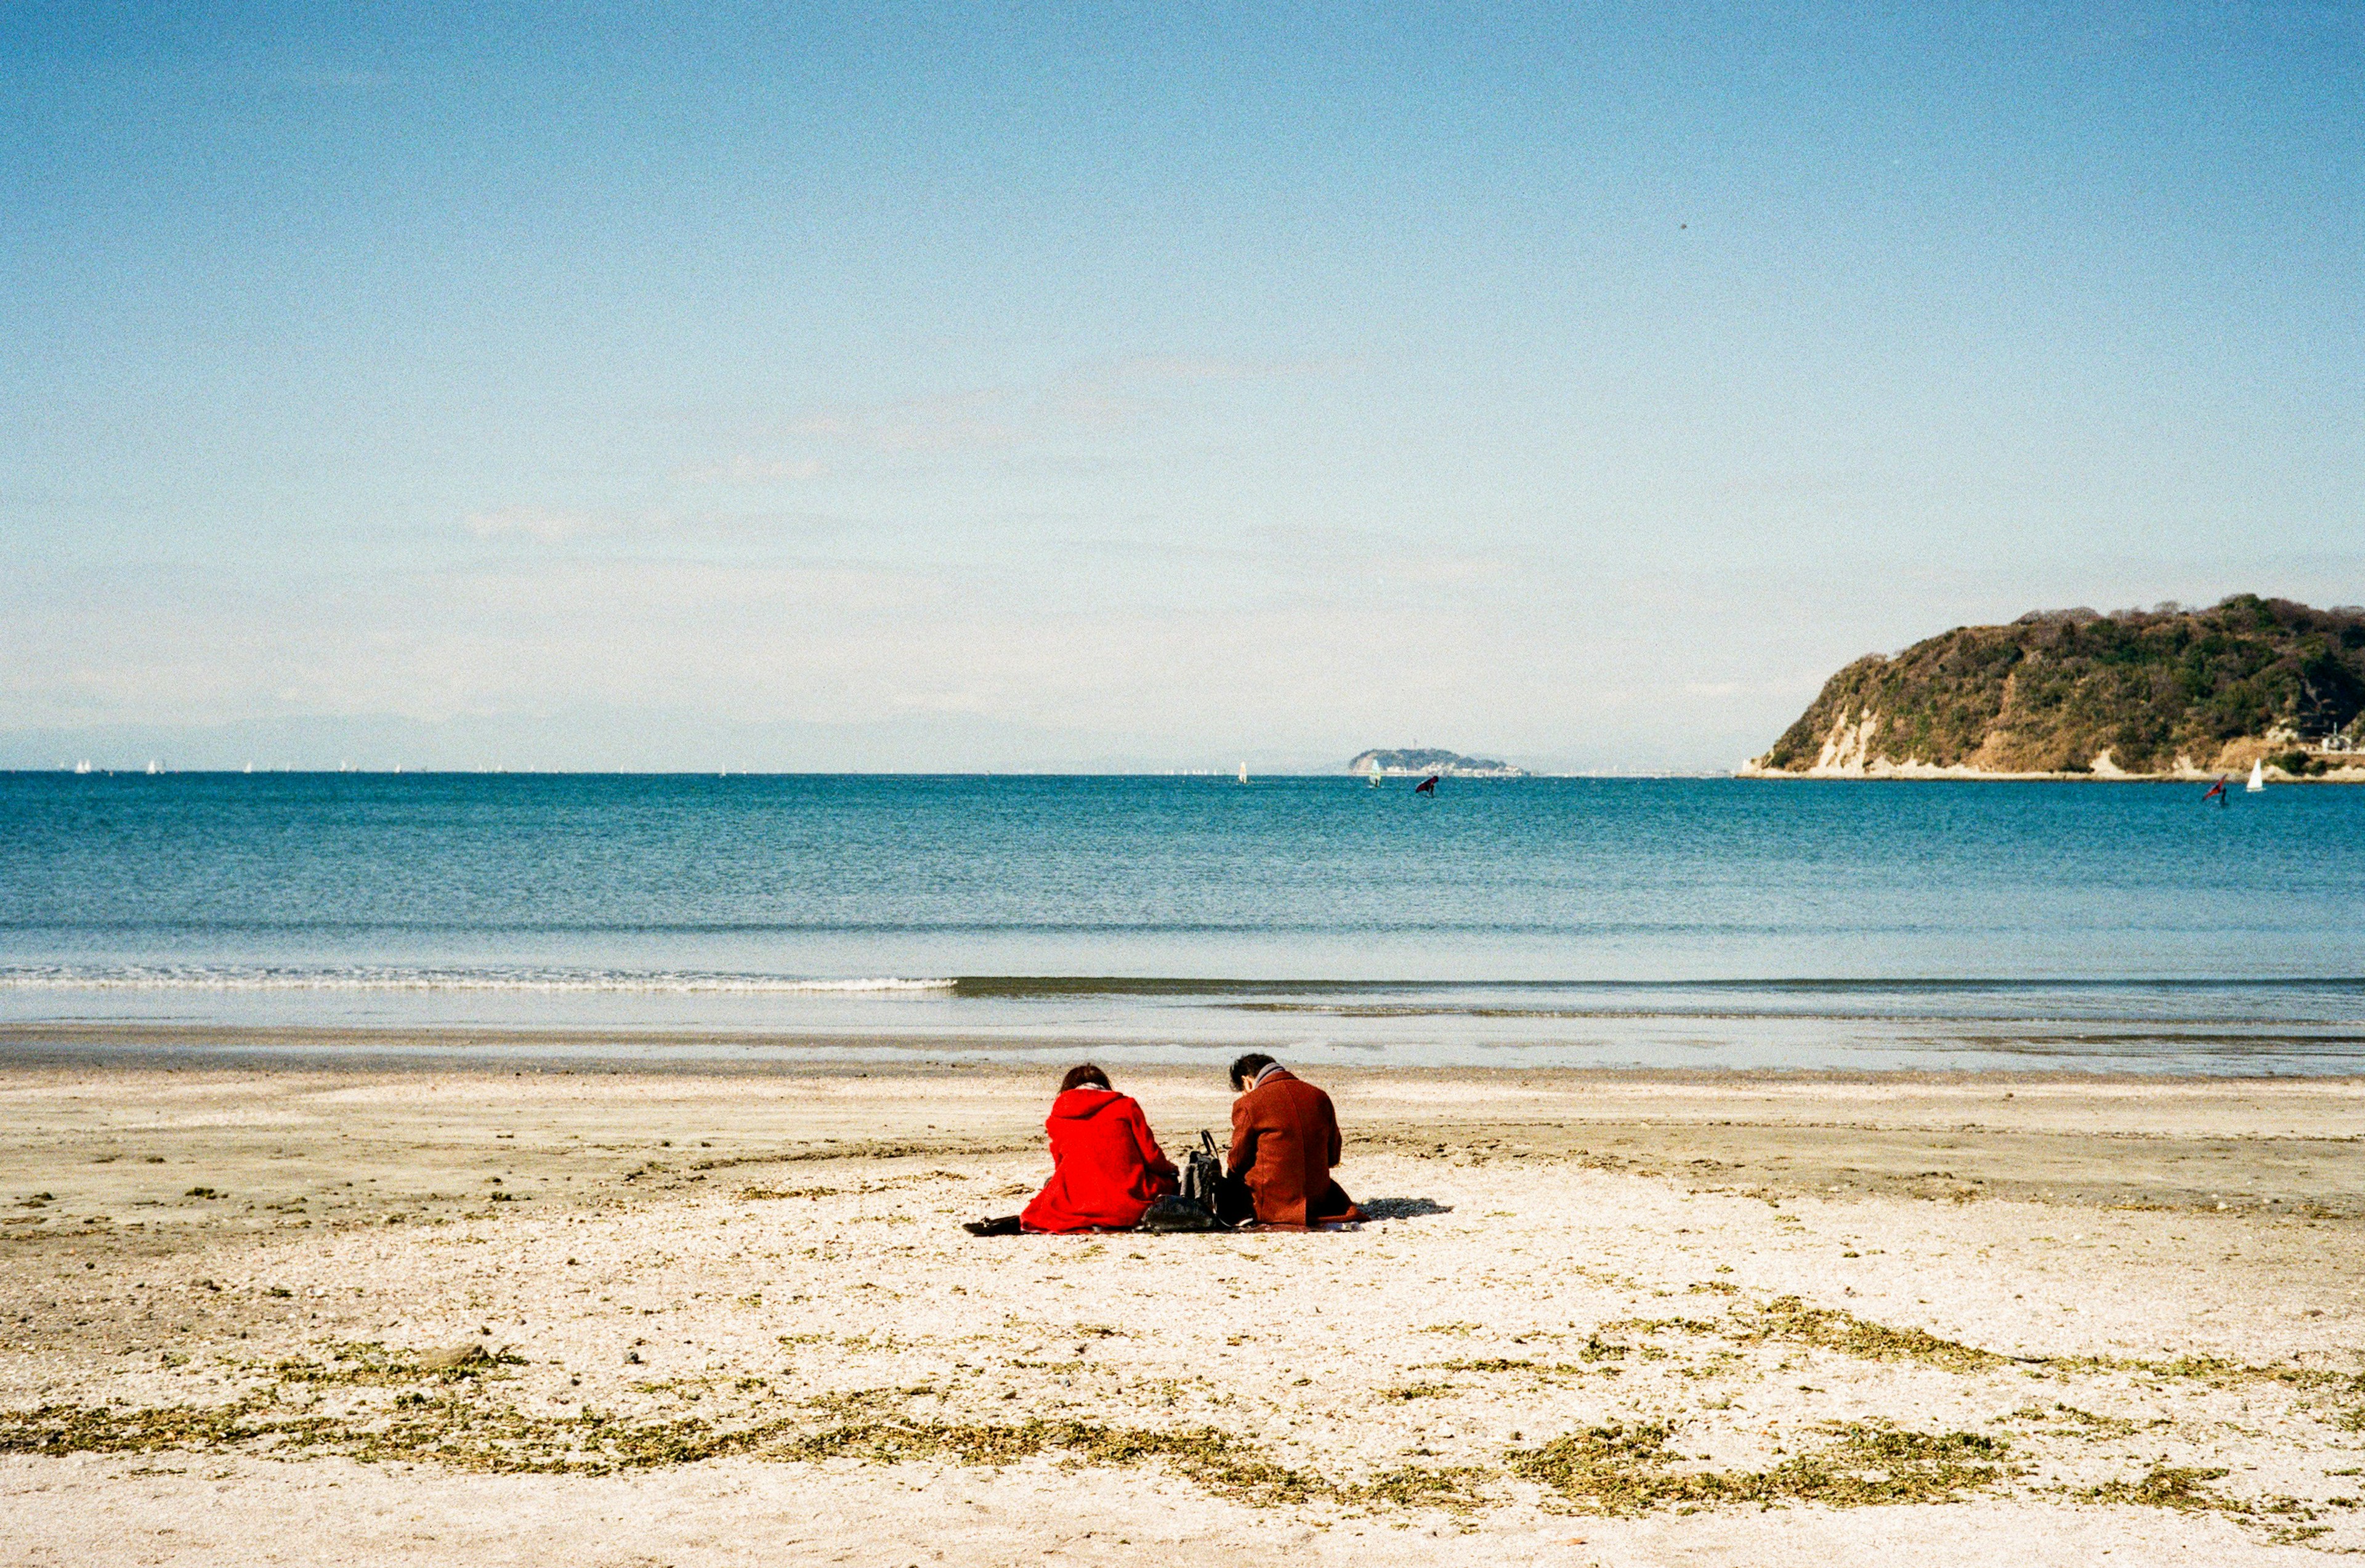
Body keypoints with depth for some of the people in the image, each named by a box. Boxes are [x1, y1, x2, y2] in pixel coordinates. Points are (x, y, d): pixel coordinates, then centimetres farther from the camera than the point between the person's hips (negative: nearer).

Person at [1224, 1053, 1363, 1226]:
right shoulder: (1319, 1096, 4)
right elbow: (1333, 1157, 12)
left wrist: (1228, 1169, 22)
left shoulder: (1247, 1104, -10)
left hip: (1270, 1206, -5)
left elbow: (1239, 1162, -1)